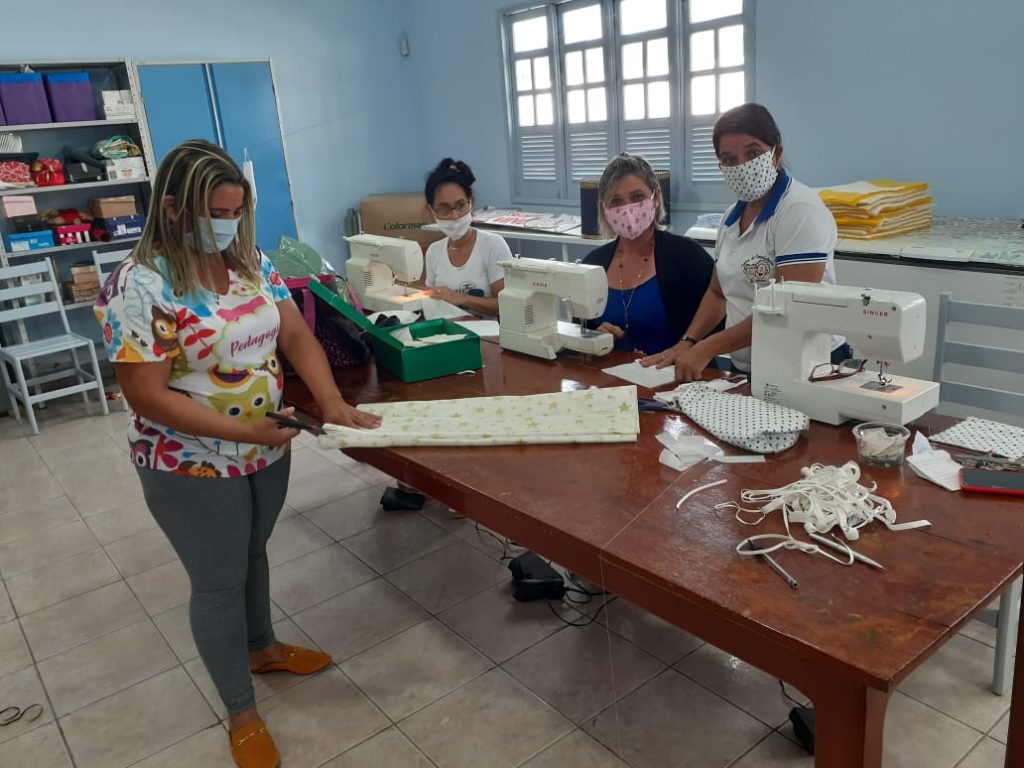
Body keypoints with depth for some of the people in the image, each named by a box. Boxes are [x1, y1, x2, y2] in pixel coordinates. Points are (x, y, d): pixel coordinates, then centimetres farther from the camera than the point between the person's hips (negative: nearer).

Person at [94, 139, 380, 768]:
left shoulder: (252, 262, -2)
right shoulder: (140, 287, -21)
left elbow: (296, 336, -1)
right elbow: (148, 396, -23)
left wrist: (331, 402, -16)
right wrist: (243, 430, -28)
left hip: (268, 449, 6)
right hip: (194, 467, -6)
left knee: (252, 553, 25)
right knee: (219, 581, 10)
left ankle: (262, 647, 51)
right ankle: (242, 714, 29)